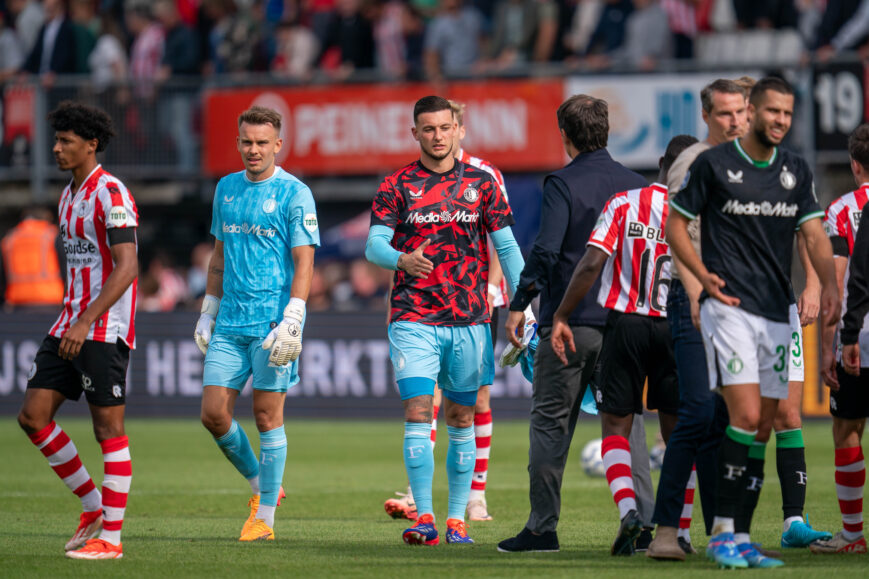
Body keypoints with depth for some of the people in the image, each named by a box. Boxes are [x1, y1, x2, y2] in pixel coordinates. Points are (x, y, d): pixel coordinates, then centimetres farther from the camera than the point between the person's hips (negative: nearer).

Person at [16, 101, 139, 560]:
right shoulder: (68, 197, 15)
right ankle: (92, 507, 14)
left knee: (109, 430, -4)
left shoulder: (111, 193, -13)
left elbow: (126, 268, -21)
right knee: (33, 417, 2)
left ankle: (110, 536, 1)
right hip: (70, 326, 9)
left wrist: (85, 323, -26)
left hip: (105, 330, -9)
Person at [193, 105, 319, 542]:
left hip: (272, 321, -6)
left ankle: (265, 517, 5)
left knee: (267, 416, -3)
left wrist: (291, 322, -18)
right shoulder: (226, 188, 13)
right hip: (230, 324, 6)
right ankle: (258, 486, 22)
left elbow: (304, 262, -9)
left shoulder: (294, 194, -5)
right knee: (213, 414, 0)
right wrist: (208, 312, 16)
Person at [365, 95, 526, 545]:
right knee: (417, 412, -12)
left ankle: (457, 519, 11)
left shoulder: (481, 183, 7)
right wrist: (403, 259, -29)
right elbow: (374, 245, -7)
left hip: (469, 320, 2)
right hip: (413, 318, -2)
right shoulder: (397, 186, 3)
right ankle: (424, 517, -11)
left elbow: (507, 248, 8)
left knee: (461, 419, 5)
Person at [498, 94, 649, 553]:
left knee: (550, 422, 3)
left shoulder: (563, 184, -7)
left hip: (568, 321, -4)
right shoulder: (635, 185, 8)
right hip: (624, 322, 4)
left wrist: (519, 305, -7)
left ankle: (542, 526, 1)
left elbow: (545, 251, -16)